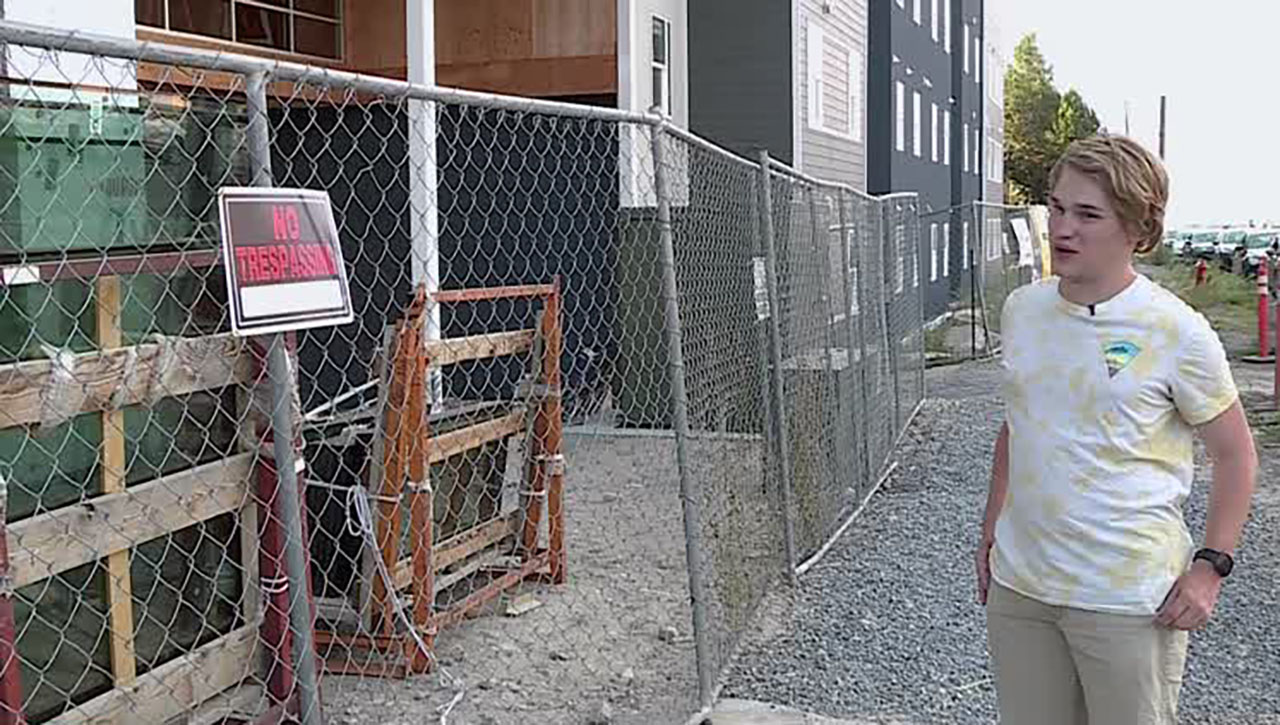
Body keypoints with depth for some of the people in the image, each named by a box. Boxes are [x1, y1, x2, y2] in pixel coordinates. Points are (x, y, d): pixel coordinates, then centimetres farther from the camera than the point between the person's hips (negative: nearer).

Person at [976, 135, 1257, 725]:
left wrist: (1209, 568, -9)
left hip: (1129, 601, -5)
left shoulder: (1176, 331, -11)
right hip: (1018, 586, 5)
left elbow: (1235, 454, -3)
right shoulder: (1023, 308, 4)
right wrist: (990, 534, 16)